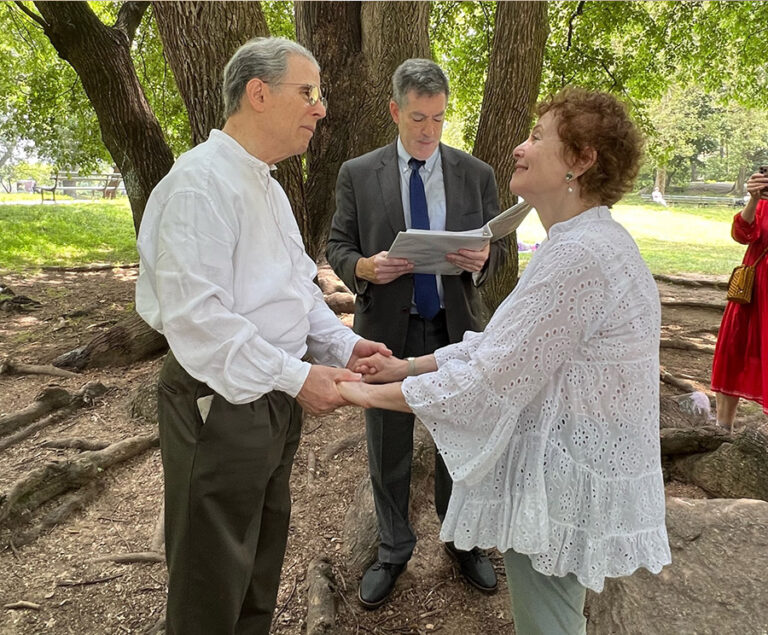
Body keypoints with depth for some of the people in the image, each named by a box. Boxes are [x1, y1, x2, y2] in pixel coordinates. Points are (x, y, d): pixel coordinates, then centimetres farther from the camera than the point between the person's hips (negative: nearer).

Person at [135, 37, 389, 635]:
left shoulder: (266, 185, 13)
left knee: (261, 556, 24)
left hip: (274, 398, 9)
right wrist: (295, 377, -23)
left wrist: (343, 343, 2)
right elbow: (195, 314, -25)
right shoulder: (202, 181, -18)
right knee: (213, 579, 9)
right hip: (222, 404, -9)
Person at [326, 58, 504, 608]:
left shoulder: (477, 175, 3)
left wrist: (482, 260, -18)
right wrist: (363, 267, -20)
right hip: (387, 330, 0)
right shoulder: (358, 175, 0)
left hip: (456, 329, 1)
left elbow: (498, 249, 6)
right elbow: (338, 247, 3)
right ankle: (394, 550, 34)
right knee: (388, 450, 12)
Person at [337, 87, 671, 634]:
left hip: (565, 482, -9)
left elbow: (490, 381, -24)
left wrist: (375, 394, -14)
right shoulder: (581, 239, 8)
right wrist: (409, 366, 6)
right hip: (567, 462, 10)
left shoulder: (580, 255, -26)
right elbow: (502, 343, 10)